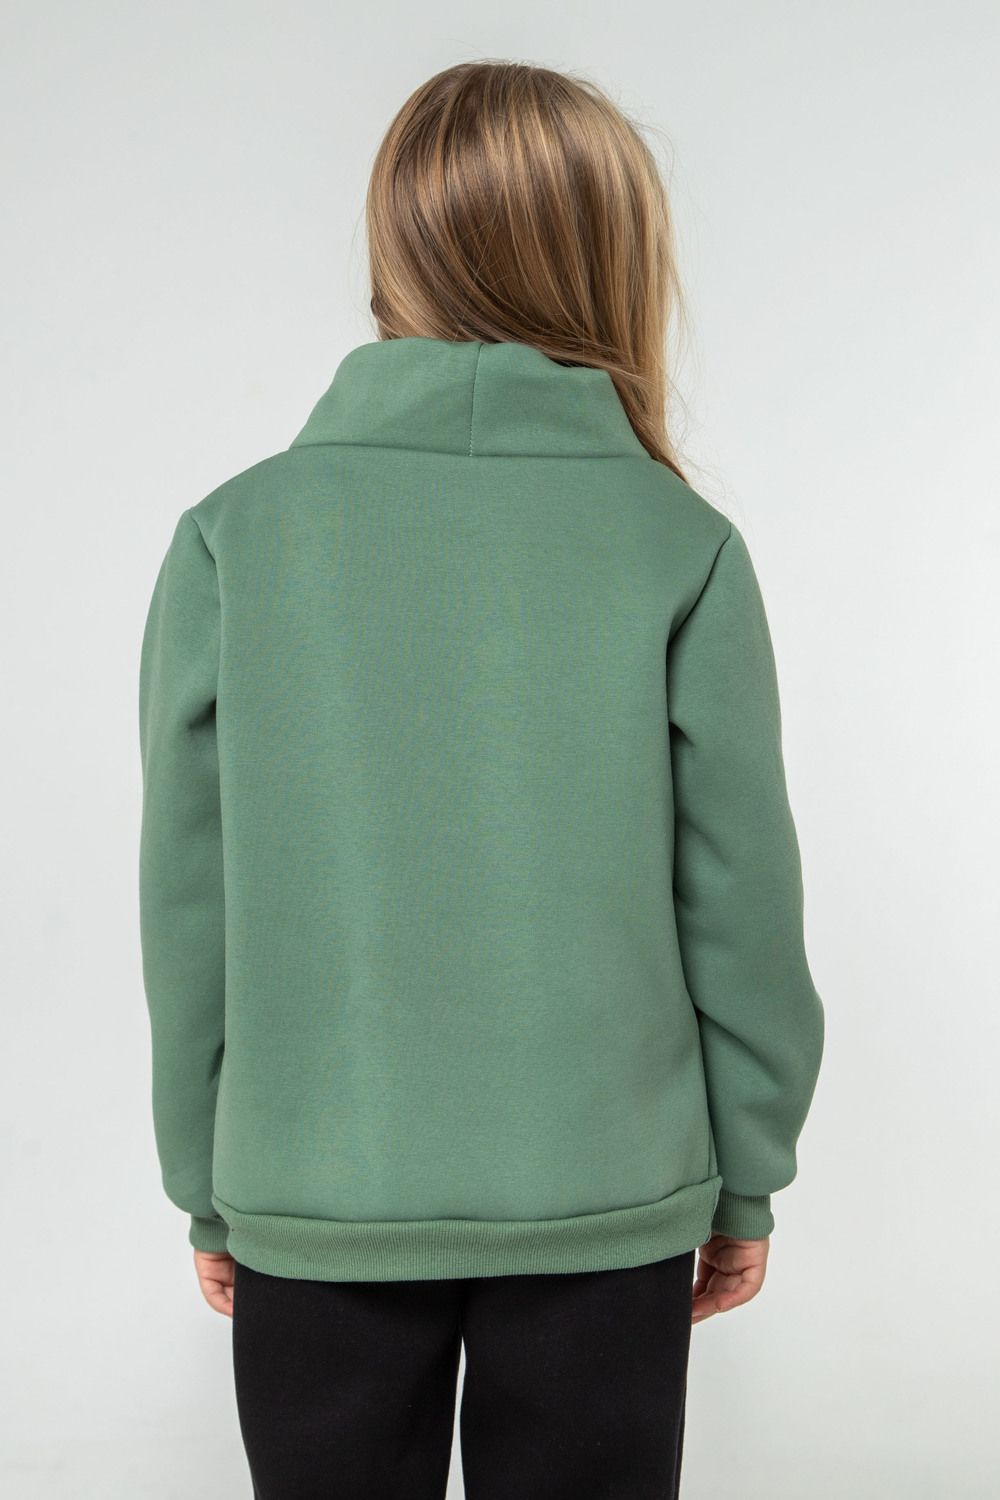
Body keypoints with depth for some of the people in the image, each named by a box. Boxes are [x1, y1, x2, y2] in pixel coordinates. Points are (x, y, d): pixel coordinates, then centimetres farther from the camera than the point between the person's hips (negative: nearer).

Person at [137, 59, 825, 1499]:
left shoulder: (233, 535, -7)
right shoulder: (681, 547, -9)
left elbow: (188, 906, -3)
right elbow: (742, 900, -5)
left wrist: (207, 1188, 9)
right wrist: (747, 1175, 9)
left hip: (316, 1204, 1)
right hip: (609, 1199, 0)